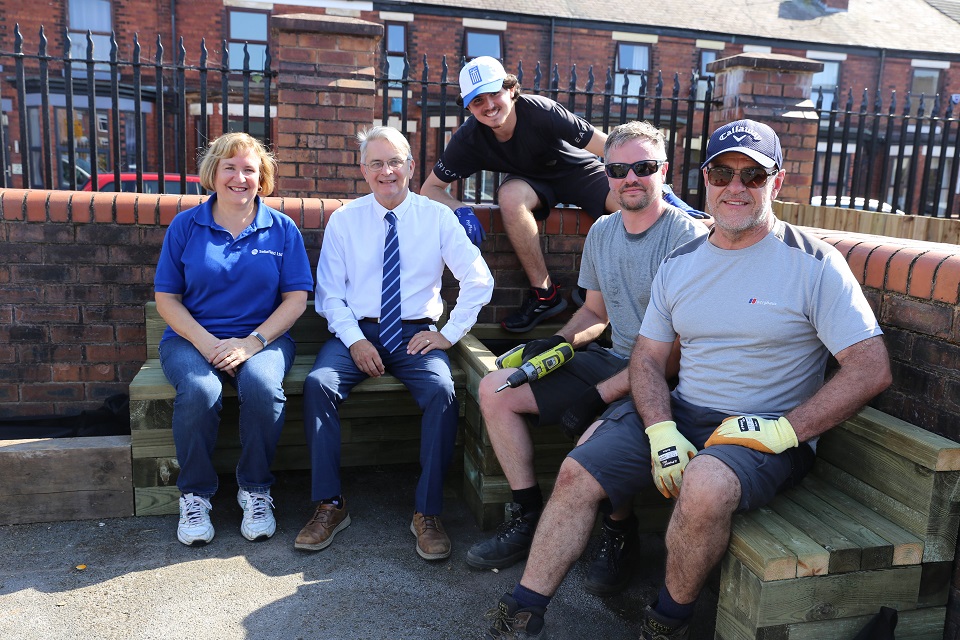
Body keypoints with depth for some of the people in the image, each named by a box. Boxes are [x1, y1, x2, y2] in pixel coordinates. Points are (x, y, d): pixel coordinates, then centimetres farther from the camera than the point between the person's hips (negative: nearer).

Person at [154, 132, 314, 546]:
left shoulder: (282, 229, 5)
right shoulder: (185, 226, 5)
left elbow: (296, 298, 0)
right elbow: (166, 297, 4)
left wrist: (252, 342, -15)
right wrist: (205, 342, -13)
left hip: (262, 337, 0)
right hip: (191, 337, 1)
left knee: (263, 385, -33)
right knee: (199, 390, -32)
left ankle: (255, 489, -10)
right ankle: (195, 494, -7)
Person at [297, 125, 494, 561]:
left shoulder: (438, 217, 5)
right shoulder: (344, 220, 8)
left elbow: (479, 280, 4)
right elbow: (330, 293, 5)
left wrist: (448, 334, -4)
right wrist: (354, 340, -11)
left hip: (416, 333, -1)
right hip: (357, 330, 1)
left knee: (442, 391, -30)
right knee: (318, 383, -28)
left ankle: (427, 512, -18)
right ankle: (329, 505, -15)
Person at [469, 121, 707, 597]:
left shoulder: (689, 238, -16)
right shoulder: (601, 232, 9)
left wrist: (601, 394, -23)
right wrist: (558, 341, 1)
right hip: (611, 360, 8)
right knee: (495, 391, 1)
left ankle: (620, 533, 0)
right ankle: (529, 518, 10)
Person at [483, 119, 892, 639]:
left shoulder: (813, 264, -7)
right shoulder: (679, 264, 9)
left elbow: (872, 368, -12)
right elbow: (647, 359, 9)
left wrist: (783, 431, -19)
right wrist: (662, 431, -9)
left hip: (769, 431, -5)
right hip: (680, 414, 5)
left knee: (704, 485, -36)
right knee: (577, 473, -10)